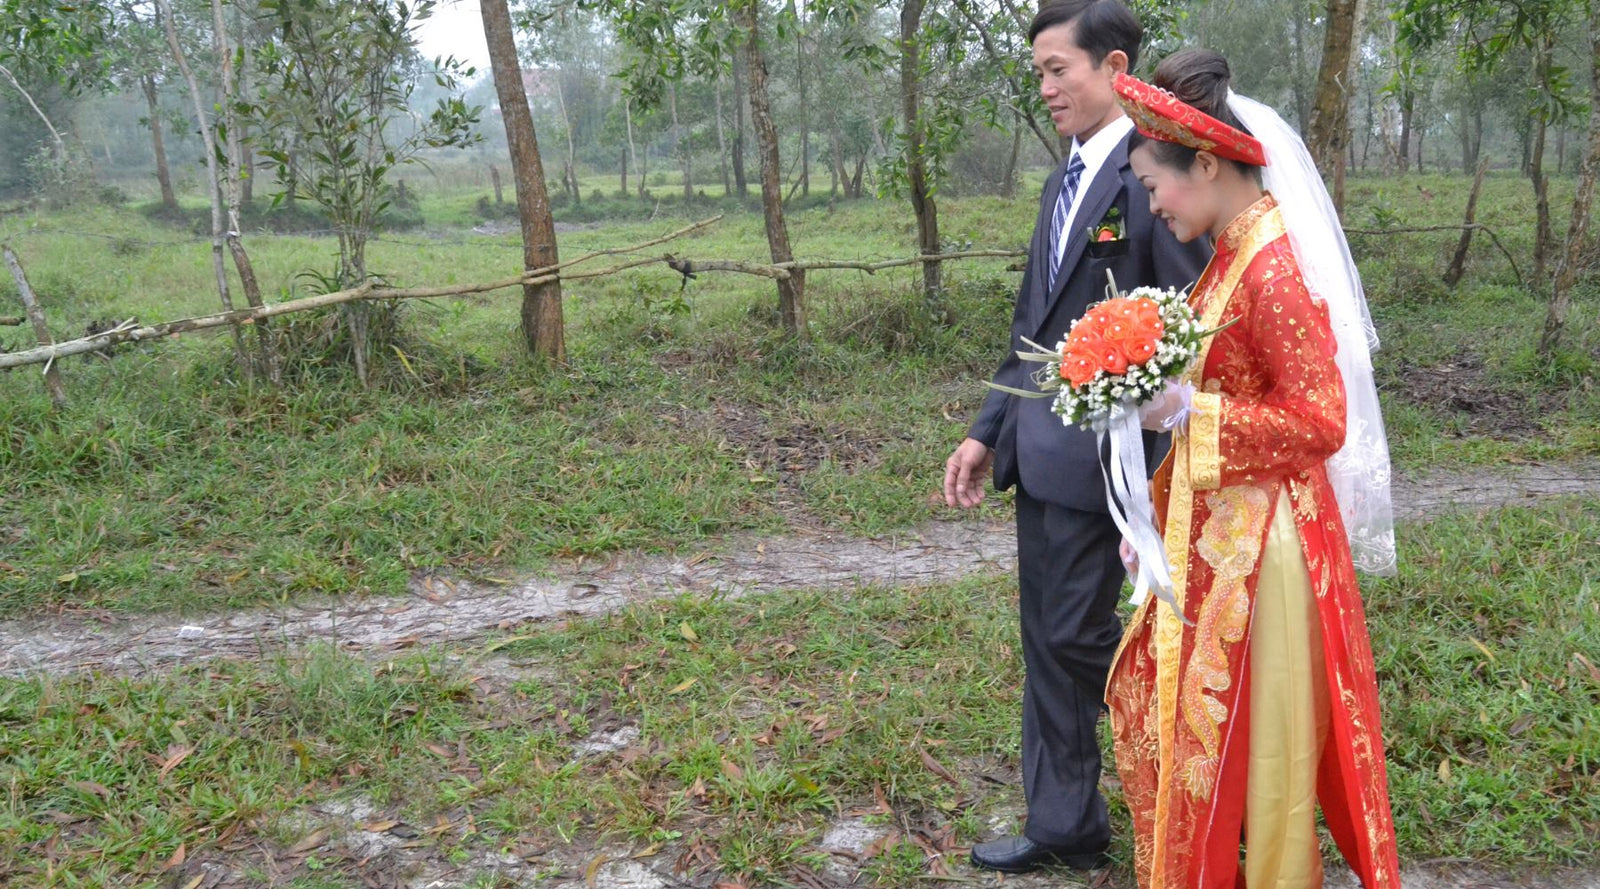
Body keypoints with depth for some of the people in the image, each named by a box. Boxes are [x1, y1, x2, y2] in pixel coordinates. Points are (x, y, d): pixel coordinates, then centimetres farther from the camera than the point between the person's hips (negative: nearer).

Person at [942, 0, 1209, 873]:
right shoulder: (1064, 182, 14)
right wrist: (988, 432, 15)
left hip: (1098, 454, -9)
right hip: (1040, 450, 9)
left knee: (1077, 633, -1)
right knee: (1046, 640, 15)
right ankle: (1064, 826, 28)